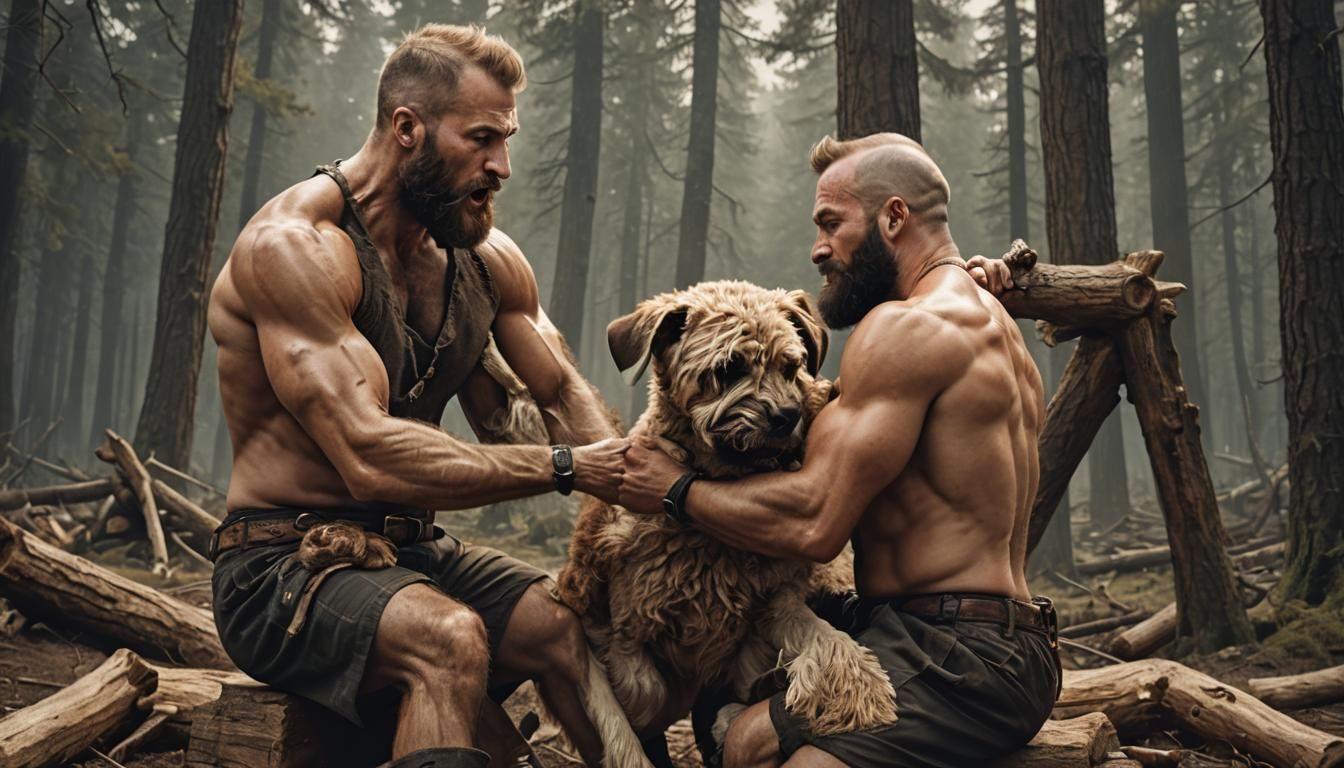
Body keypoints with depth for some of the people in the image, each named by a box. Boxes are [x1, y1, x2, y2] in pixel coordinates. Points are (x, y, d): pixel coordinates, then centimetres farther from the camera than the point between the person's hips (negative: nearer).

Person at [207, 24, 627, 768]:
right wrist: (563, 468, -23)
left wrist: (630, 478, -14)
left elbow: (566, 397, 8)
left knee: (585, 633, -13)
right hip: (281, 565, -6)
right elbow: (370, 459, -27)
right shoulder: (293, 246, -18)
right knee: (449, 638, -33)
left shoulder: (488, 259, 6)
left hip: (413, 553, 7)